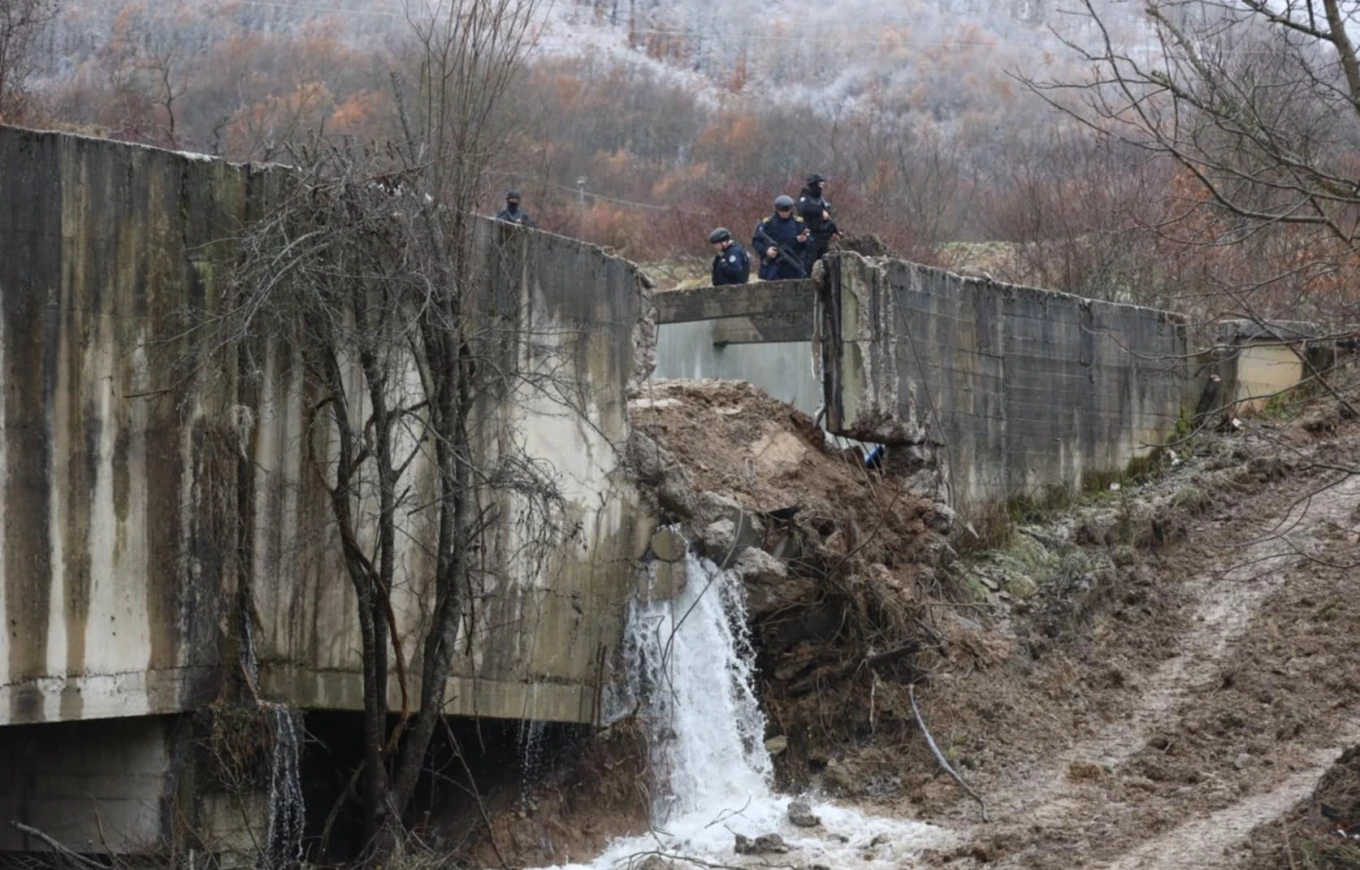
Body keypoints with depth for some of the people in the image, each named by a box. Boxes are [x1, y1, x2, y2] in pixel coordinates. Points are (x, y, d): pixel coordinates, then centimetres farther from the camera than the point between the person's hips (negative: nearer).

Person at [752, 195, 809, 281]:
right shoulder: (767, 224, -3)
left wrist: (802, 240, -20)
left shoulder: (798, 223, 3)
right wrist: (765, 250, -18)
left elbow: (808, 244, 4)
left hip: (793, 267, 2)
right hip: (773, 267, -2)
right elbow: (756, 241, 1)